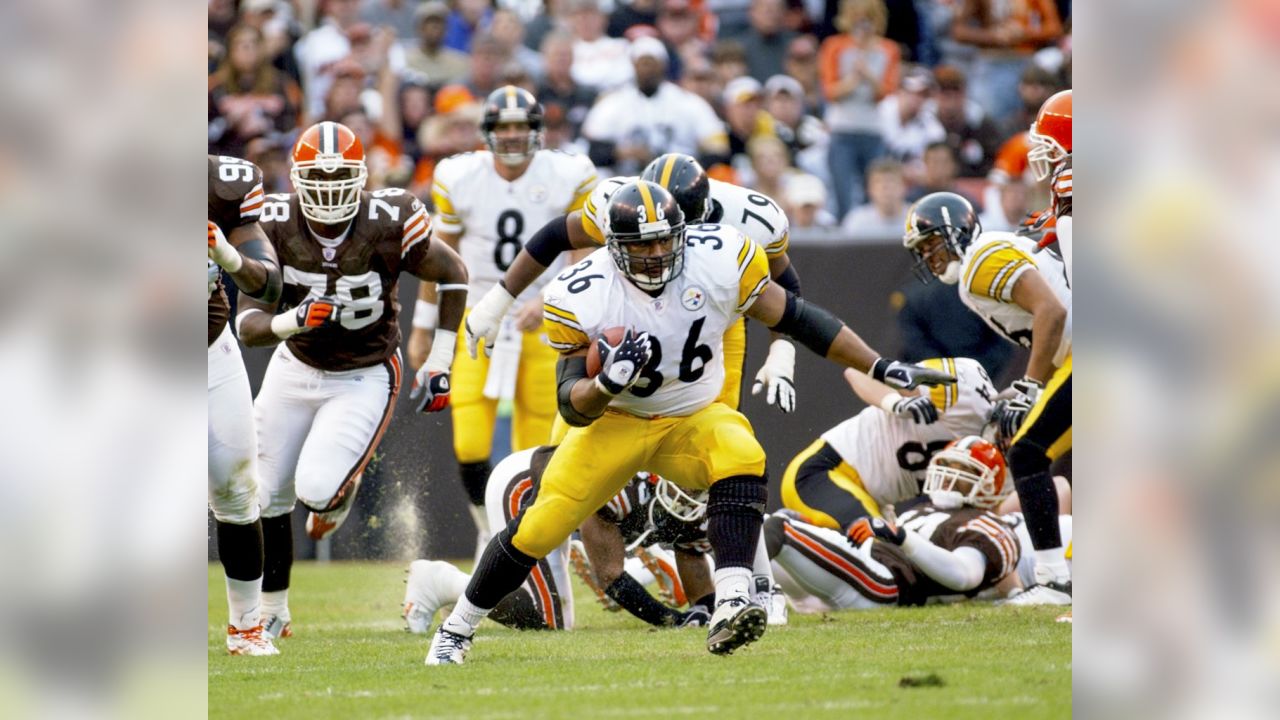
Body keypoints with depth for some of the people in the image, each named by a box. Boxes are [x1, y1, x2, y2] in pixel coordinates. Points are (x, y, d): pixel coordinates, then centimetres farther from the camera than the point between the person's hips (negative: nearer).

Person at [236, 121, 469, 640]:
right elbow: (248, 325, -18)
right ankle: (272, 615, 24)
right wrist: (295, 319, -40)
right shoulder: (276, 227, -18)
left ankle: (343, 490, 21)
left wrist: (440, 364, -4)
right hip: (295, 367, 3)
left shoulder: (388, 225, -24)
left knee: (317, 490, -19)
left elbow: (453, 275, -5)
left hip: (364, 377, -3)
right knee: (268, 496, 4)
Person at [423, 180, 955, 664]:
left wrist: (881, 369, -11)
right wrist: (606, 384, -40)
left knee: (742, 459, -33)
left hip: (695, 419, 1)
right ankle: (457, 629, 15)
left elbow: (796, 319, -9)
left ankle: (731, 607, -43)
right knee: (539, 529, -10)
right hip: (615, 423, -1)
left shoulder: (720, 260, -19)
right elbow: (572, 409, -17)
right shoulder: (582, 298, -21)